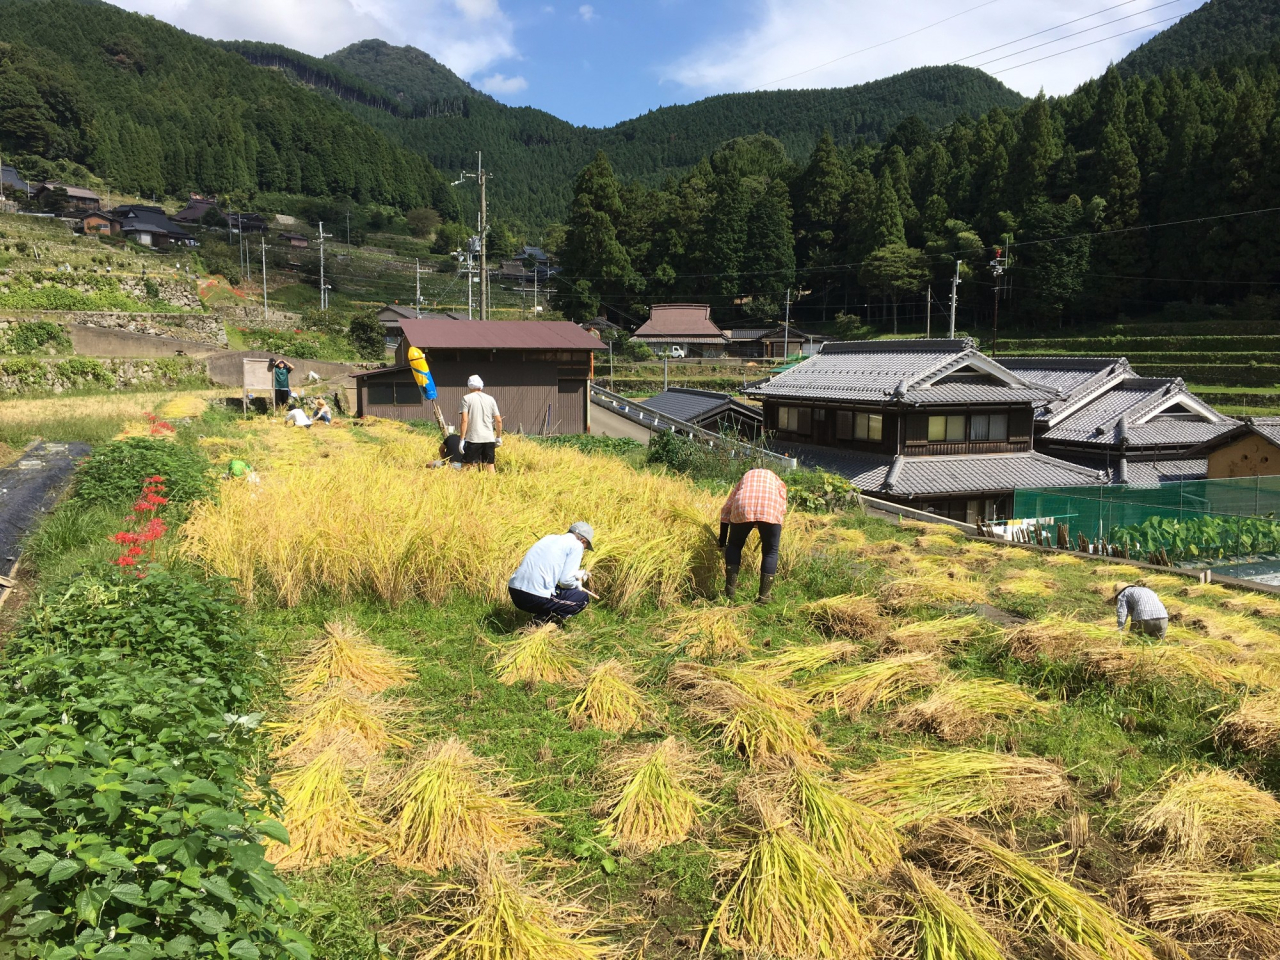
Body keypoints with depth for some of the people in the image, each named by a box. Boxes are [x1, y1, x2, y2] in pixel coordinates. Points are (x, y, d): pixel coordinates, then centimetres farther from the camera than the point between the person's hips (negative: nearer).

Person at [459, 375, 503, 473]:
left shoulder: (467, 398, 0)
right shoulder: (490, 399, 10)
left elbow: (464, 420, -9)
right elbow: (498, 420, 8)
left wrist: (462, 439, -7)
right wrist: (499, 437, 19)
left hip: (473, 438, -3)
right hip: (489, 438, 3)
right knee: (490, 465, 9)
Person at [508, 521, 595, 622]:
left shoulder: (550, 538, 22)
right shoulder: (576, 544, 0)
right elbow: (566, 581, -7)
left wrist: (577, 575, 33)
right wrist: (578, 584, 16)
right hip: (536, 598, -8)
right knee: (583, 598, 11)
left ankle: (543, 617, 11)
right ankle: (544, 619, -3)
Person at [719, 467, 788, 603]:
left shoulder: (746, 477, 37)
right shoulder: (776, 479, 36)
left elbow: (726, 509, 28)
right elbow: (782, 508, 21)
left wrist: (722, 542, 29)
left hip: (743, 507, 1)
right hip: (770, 510, -1)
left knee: (734, 546, 22)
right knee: (770, 551, 16)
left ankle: (730, 591, 18)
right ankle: (764, 596, 15)